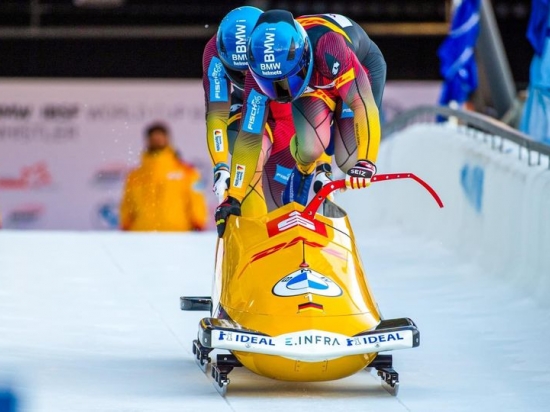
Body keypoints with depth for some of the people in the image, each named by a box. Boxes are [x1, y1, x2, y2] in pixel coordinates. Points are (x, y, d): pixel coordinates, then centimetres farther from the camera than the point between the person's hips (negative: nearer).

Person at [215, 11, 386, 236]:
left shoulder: (328, 48, -45)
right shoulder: (259, 74, -32)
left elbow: (364, 104, -47)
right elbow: (249, 138, -24)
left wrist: (365, 162, -58)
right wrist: (233, 198, -25)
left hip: (362, 69, -2)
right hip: (312, 84, 2)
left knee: (350, 163, -17)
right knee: (310, 149, -25)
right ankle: (304, 171, 10)